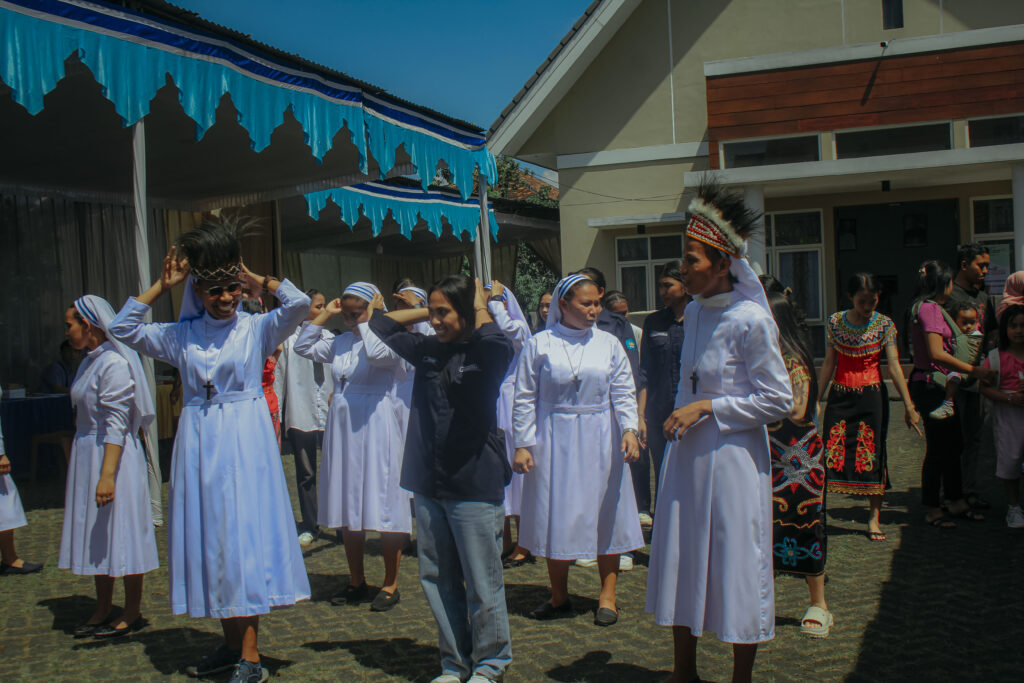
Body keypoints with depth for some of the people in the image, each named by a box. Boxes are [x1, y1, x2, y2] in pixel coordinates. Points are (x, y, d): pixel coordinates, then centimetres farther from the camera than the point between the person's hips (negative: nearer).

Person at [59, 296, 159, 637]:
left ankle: (133, 612, 11)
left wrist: (107, 475, -27)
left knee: (120, 530, 0)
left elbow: (116, 424, -23)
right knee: (95, 535, 15)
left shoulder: (114, 363, -18)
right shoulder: (89, 361, 11)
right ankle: (103, 609, 26)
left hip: (112, 454, -9)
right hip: (86, 452, 9)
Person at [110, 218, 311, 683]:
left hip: (245, 440, -4)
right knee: (208, 539, 8)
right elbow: (123, 329, 7)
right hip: (199, 443, 4)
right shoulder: (180, 334, 9)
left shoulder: (256, 329, 1)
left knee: (244, 536, -6)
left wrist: (253, 277, -3)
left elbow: (299, 303, -13)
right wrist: (162, 285, 4)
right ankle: (231, 643, 21)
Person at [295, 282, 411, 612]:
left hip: (375, 430, -7)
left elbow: (378, 354, -29)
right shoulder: (340, 342, 12)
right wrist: (325, 314, 10)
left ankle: (390, 585, 10)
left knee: (383, 508, -2)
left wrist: (368, 320, -15)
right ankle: (357, 582, 24)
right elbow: (303, 347, 16)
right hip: (342, 428, 7)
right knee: (347, 510, 12)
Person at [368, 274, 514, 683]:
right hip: (428, 484, 6)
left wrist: (480, 307, -12)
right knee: (437, 579, 12)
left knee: (481, 582, 2)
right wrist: (426, 311, 12)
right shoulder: (427, 350, 10)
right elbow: (380, 325, 21)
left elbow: (495, 342, -31)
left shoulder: (489, 353, -6)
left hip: (475, 484, -6)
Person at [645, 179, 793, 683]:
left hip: (733, 456, -7)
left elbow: (778, 401, -14)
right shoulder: (694, 312, 6)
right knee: (681, 561, 13)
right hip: (688, 453, 7)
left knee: (736, 565, 3)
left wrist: (707, 407, -16)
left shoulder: (751, 321, -16)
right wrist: (679, 417, 12)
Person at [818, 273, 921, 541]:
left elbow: (894, 366, -7)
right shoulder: (835, 322, 1)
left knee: (873, 454, 0)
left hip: (872, 396, -1)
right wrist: (817, 399, 6)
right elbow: (829, 363, 7)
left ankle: (874, 518, 10)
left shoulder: (885, 325, -3)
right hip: (840, 395, 1)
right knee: (831, 453, -3)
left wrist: (908, 405, -14)